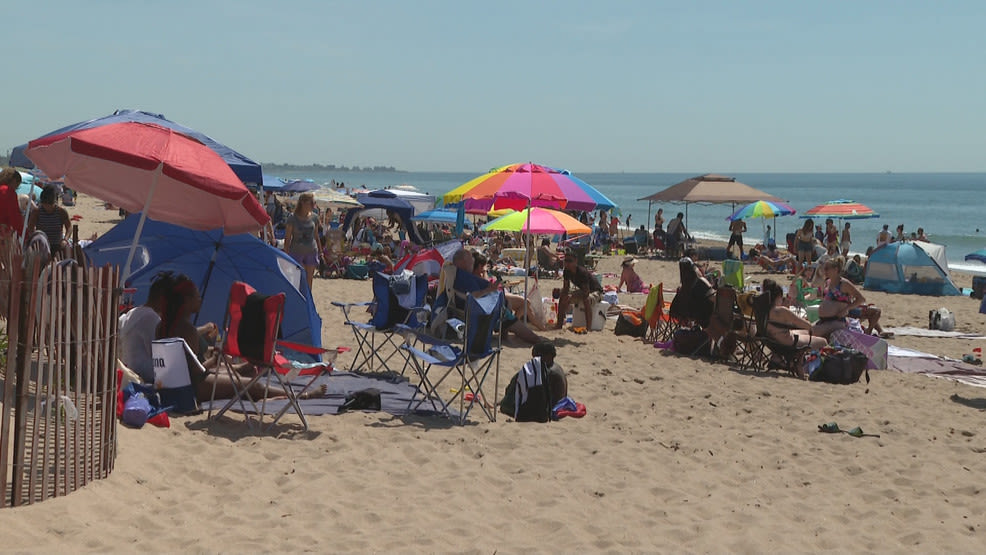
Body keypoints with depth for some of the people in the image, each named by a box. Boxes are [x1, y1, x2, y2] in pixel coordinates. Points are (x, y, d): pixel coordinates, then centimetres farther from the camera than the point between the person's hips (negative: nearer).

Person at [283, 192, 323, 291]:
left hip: (311, 251, 4)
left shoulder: (313, 217, 5)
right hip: (296, 252, -4)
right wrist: (286, 254, -8)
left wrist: (320, 251, 14)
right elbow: (287, 238, -5)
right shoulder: (293, 218, -7)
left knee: (309, 279, 7)